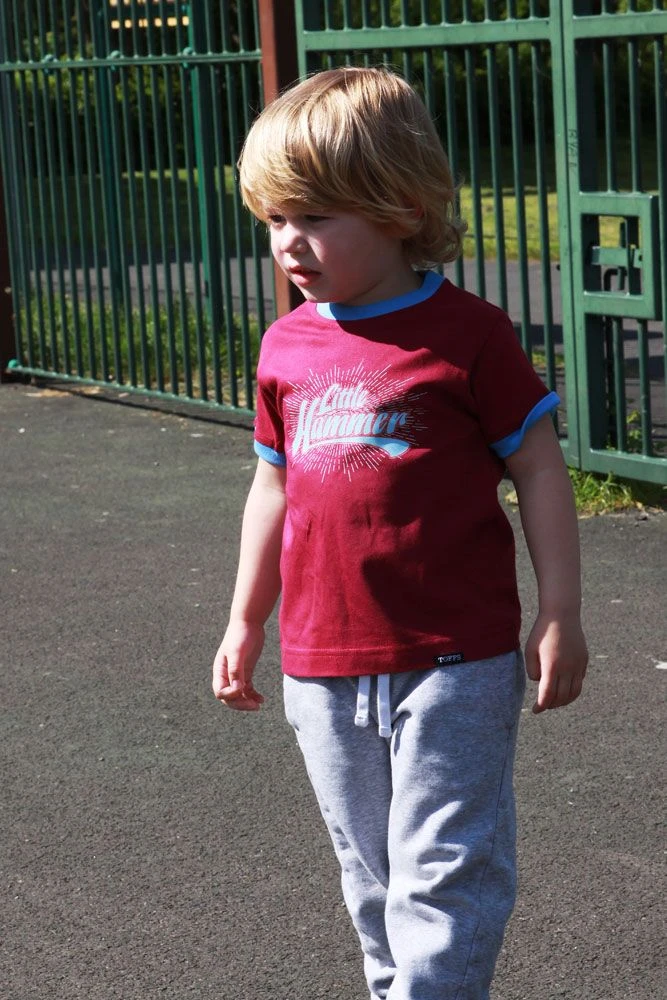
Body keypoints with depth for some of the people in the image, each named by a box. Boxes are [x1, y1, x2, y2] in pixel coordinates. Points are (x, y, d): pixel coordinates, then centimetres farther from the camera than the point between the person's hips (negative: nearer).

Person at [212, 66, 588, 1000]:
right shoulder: (287, 347, 6)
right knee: (372, 870, 17)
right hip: (324, 669, 6)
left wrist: (560, 619, -8)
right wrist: (245, 623, 21)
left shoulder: (468, 335, -9)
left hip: (454, 663, -5)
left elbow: (540, 472, -5)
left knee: (444, 870, -2)